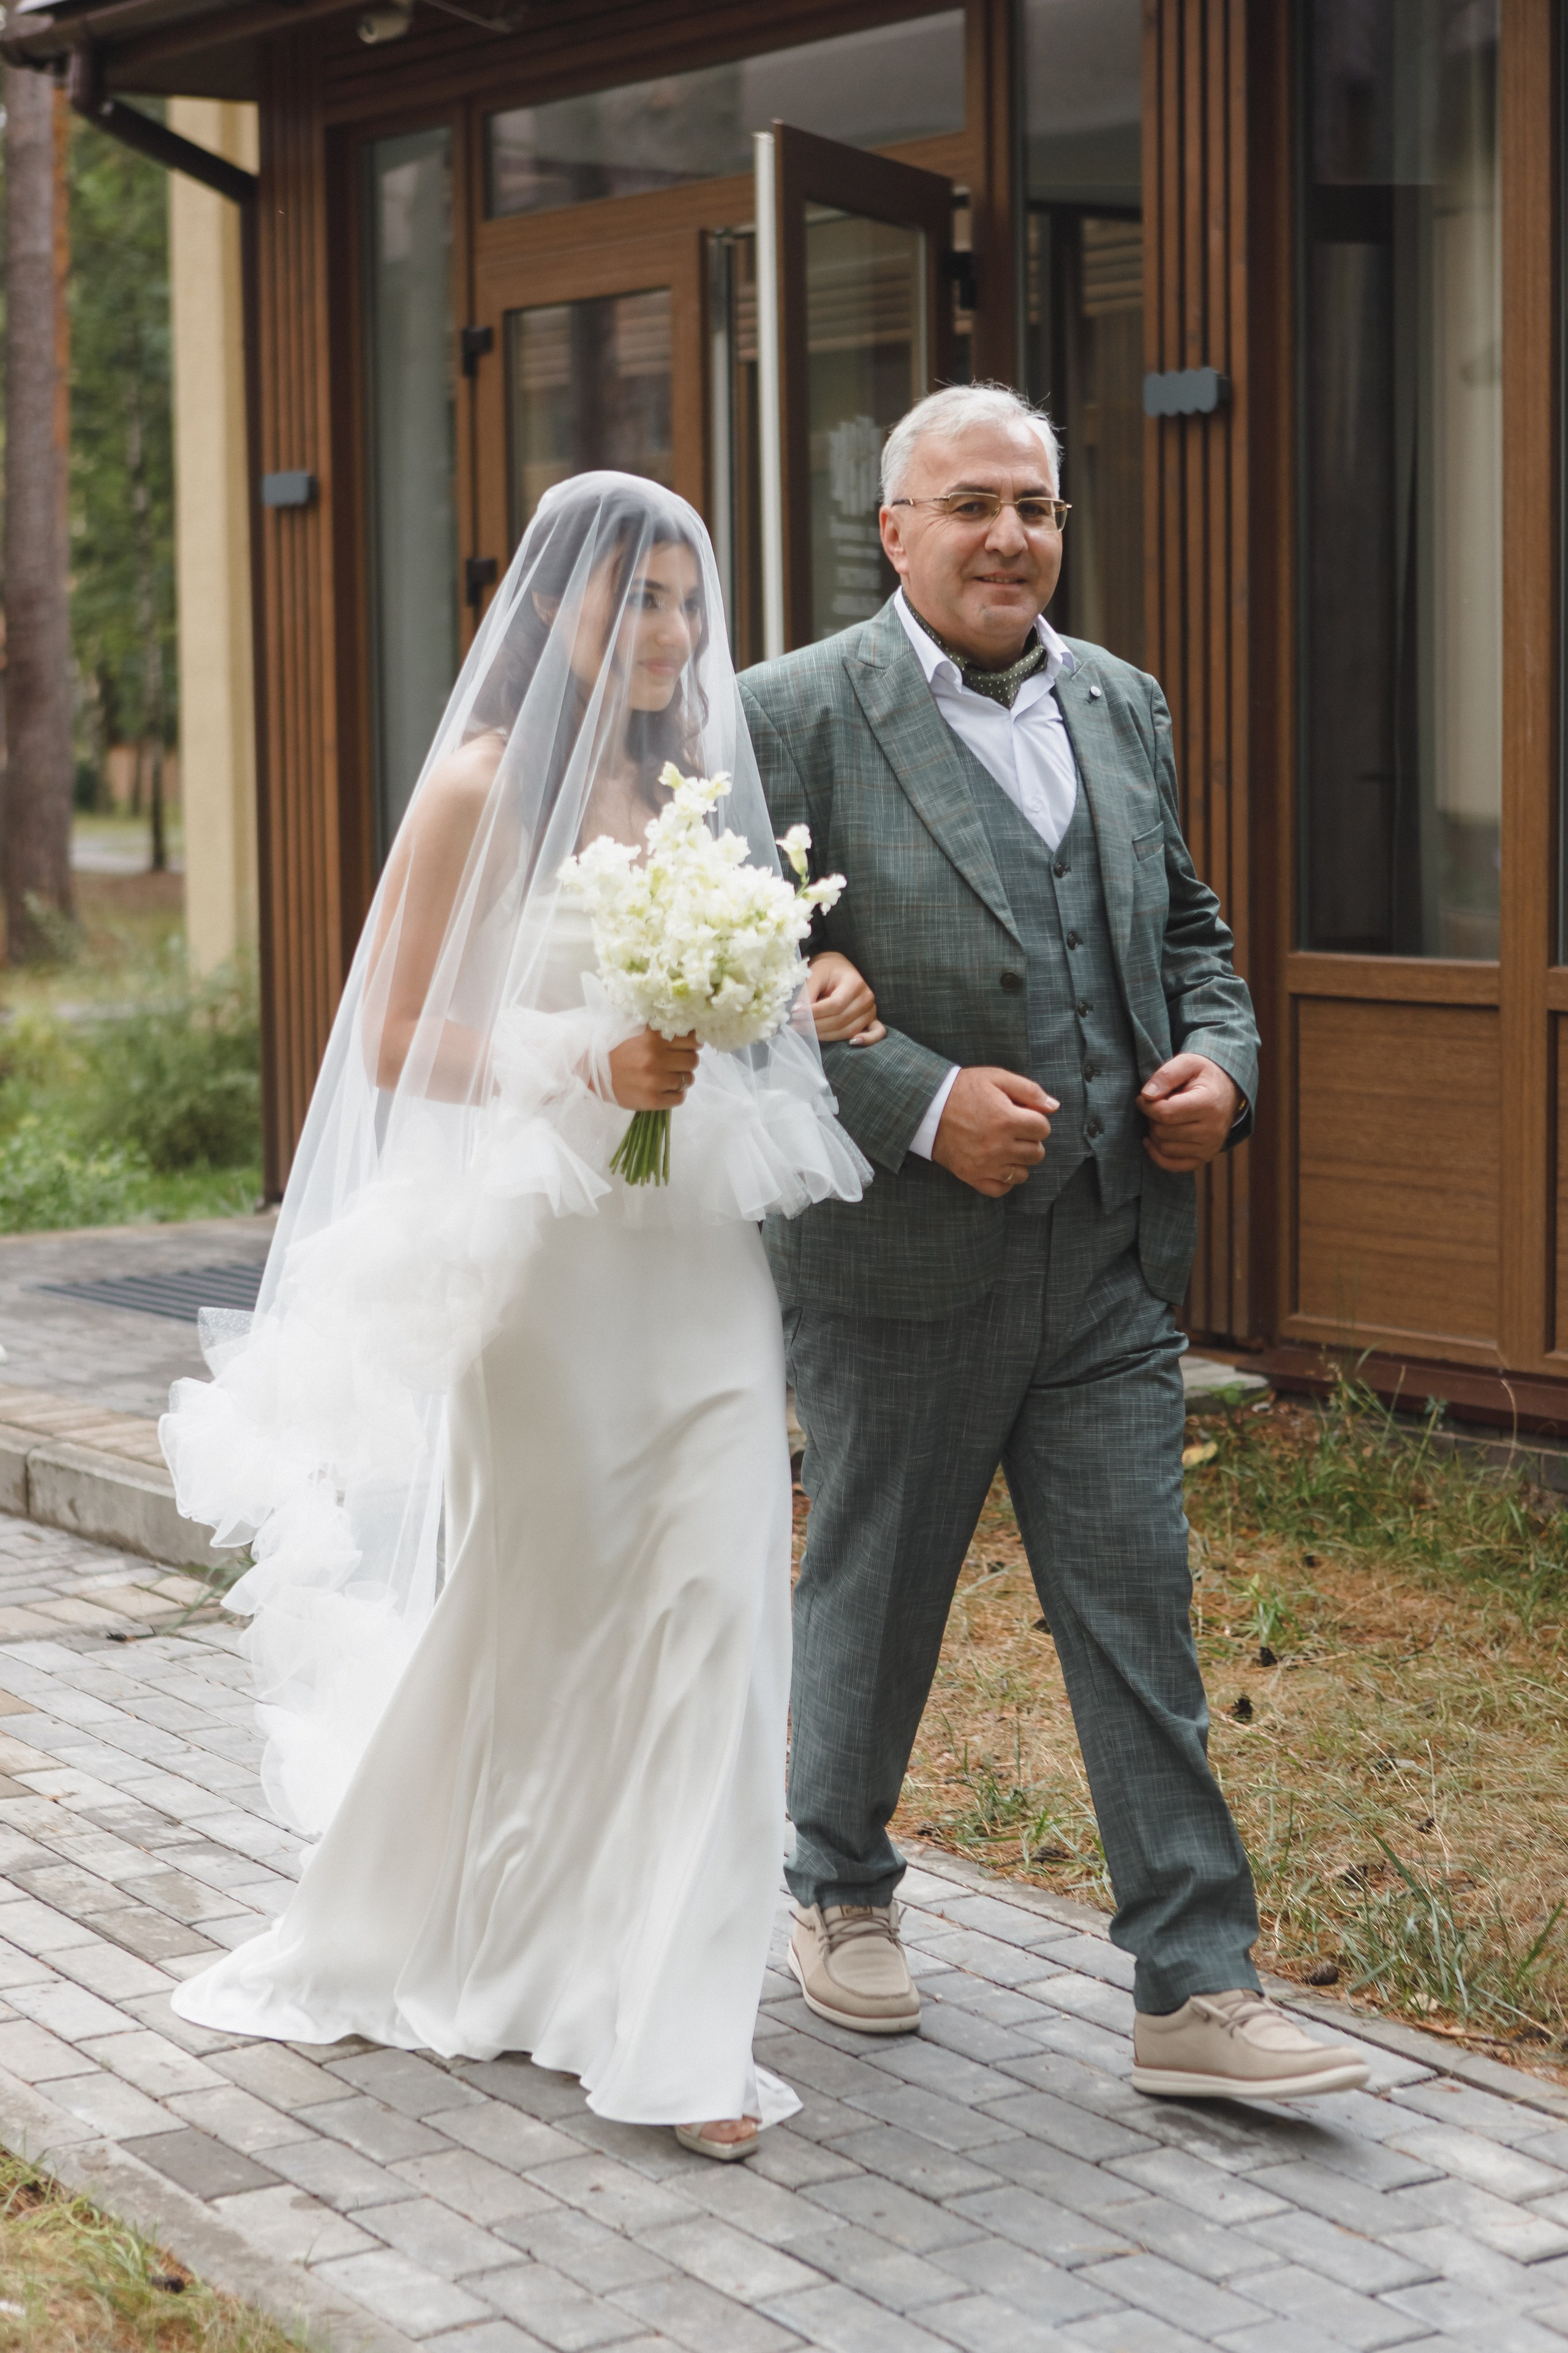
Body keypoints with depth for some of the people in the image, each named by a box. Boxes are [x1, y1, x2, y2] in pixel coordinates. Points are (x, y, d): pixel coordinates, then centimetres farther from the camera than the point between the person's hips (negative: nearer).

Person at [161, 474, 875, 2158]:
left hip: (703, 1250, 5)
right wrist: (590, 1066, -18)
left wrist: (816, 1004, 0)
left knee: (709, 1605, -3)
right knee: (530, 1606, 7)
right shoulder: (485, 789, -5)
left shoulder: (699, 787, 12)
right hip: (547, 1247, -5)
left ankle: (670, 2023, 3)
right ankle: (404, 1943, 31)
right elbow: (398, 1044, -7)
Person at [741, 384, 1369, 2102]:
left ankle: (1195, 1994, 7)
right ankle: (841, 1897, 35)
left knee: (1141, 1621, 2)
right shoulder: (793, 718, -7)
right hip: (898, 1266, -4)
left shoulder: (1121, 705, 12)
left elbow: (1183, 923, 20)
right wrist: (923, 1105, -20)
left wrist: (1221, 1059, 1)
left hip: (1111, 1263, 4)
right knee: (871, 1597, 13)